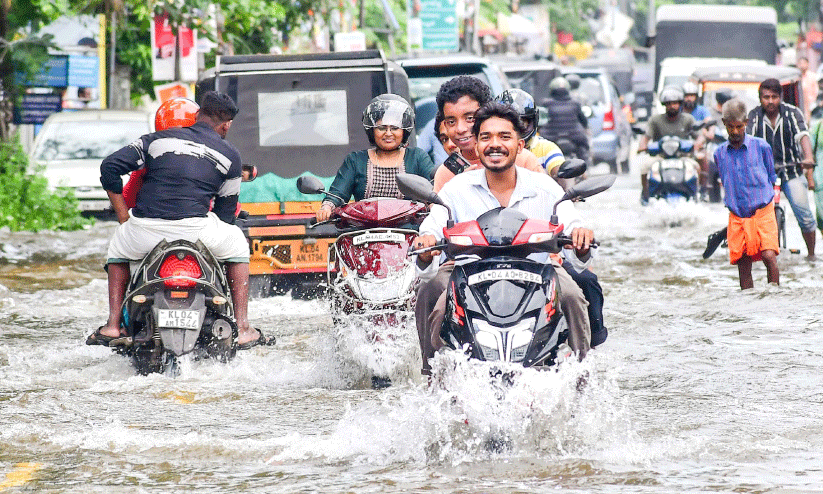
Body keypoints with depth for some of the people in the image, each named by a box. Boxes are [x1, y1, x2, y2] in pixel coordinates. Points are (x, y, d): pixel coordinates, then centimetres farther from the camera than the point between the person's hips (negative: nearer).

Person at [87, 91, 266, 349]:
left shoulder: (158, 139, 18)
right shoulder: (229, 154, 15)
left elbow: (110, 167, 11)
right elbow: (226, 211, 18)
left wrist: (124, 217, 16)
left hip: (144, 231, 2)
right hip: (196, 230, -1)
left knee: (118, 247, 36)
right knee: (237, 243, 30)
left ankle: (112, 325, 21)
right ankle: (242, 329, 22)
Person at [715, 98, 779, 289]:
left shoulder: (761, 146, 0)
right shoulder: (720, 153, 8)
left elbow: (771, 179, 11)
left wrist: (770, 202, 7)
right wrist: (732, 205, 13)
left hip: (763, 213, -3)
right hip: (737, 216, 3)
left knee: (768, 256, -20)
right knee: (743, 266, 0)